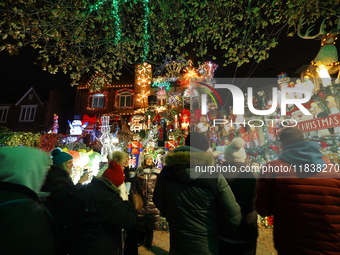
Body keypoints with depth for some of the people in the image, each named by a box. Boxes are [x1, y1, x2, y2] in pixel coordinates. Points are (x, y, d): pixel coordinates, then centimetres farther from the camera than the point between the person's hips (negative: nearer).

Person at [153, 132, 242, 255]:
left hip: (177, 244, 2)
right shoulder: (215, 177, -21)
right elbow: (234, 218, -17)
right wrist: (217, 224, 3)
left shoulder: (166, 172, -12)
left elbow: (158, 201, 3)